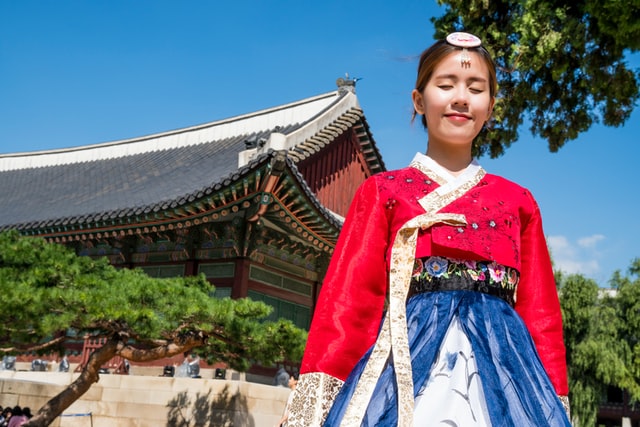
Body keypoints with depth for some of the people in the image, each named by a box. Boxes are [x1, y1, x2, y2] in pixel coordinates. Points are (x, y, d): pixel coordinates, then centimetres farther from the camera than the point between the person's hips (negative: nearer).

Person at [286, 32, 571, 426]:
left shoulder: (517, 201, 13)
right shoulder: (383, 191, 7)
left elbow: (540, 311, 11)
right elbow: (348, 300, 0)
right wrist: (319, 395, -9)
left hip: (499, 363, 2)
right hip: (408, 360, -2)